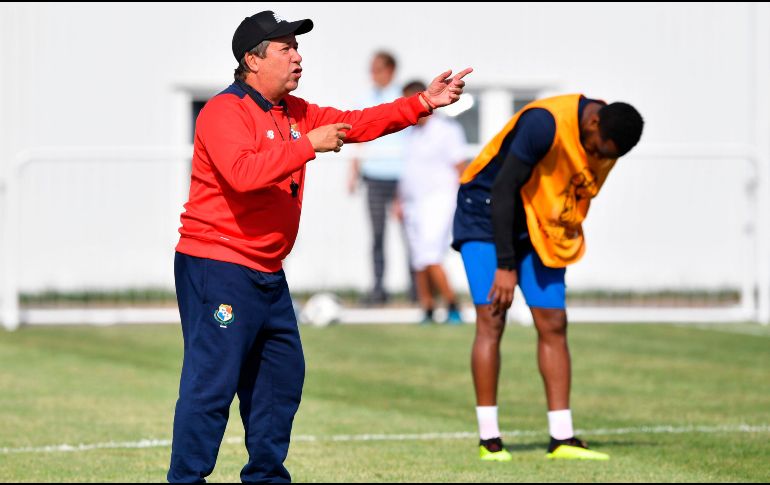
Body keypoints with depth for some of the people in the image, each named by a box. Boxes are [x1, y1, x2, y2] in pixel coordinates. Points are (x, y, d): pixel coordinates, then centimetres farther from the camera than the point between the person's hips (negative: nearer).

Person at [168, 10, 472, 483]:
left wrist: (422, 104, 5)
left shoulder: (294, 113, 15)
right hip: (218, 268, -10)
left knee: (282, 374, 15)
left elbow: (354, 124, 15)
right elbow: (244, 172, -29)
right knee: (212, 380, -11)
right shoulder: (225, 111, -14)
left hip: (267, 274, 10)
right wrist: (309, 146, -24)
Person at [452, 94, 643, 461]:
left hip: (541, 230, 7)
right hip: (486, 215, -7)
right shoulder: (545, 124, -30)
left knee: (553, 324, -1)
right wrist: (506, 265, -26)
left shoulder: (607, 138, -7)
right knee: (491, 319, -13)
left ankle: (562, 439, 0)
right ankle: (489, 439, -9)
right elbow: (502, 190, -27)